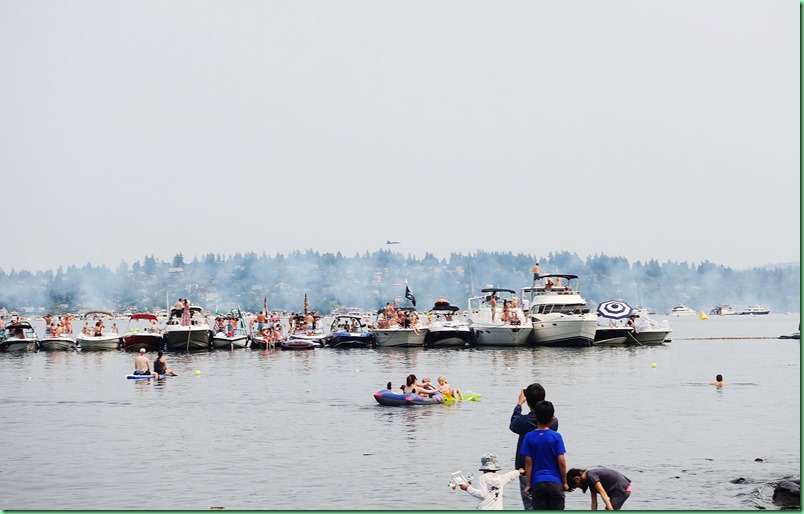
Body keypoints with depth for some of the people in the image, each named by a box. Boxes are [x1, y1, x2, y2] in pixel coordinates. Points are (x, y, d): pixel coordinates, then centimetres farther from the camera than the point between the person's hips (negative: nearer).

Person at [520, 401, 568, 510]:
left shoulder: (529, 437, -2)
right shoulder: (556, 436, -6)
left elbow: (528, 463, -1)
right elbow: (561, 462, -6)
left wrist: (528, 484, 5)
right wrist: (565, 482, 5)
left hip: (537, 484, 1)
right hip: (555, 483, -1)